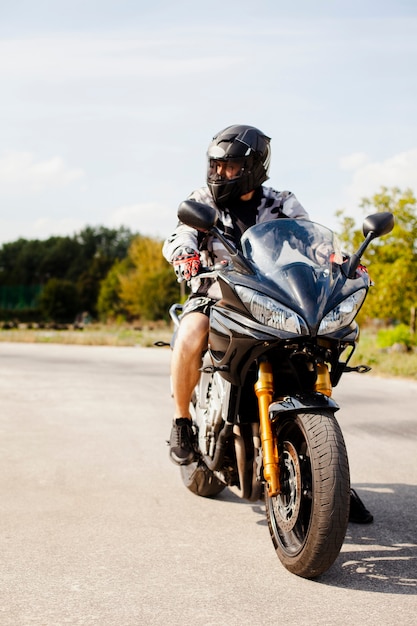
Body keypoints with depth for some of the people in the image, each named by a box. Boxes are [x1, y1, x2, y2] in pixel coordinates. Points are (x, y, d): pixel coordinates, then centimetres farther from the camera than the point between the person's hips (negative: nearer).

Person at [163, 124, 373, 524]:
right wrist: (184, 255, -37)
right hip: (214, 293, -1)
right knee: (190, 337, -34)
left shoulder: (281, 205, 5)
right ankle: (182, 421, -10)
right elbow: (178, 237, -12)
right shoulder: (202, 201, 5)